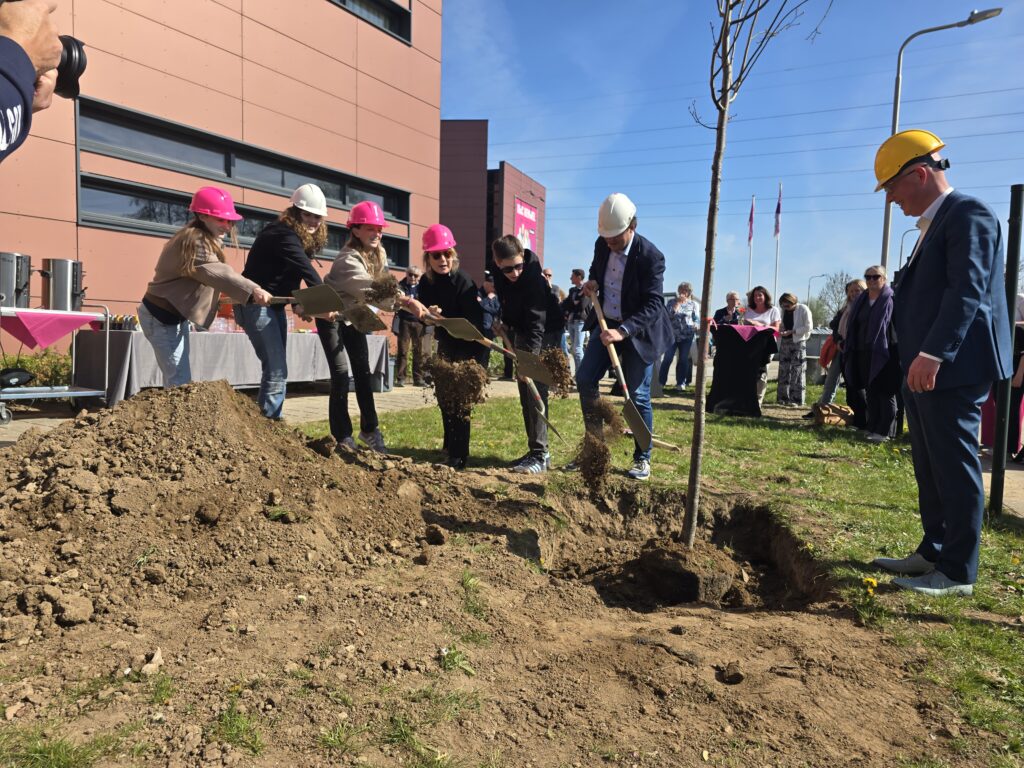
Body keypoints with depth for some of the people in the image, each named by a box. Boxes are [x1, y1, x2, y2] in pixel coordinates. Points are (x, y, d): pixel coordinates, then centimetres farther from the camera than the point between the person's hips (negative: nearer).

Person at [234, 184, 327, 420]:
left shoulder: (297, 237, 10)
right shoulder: (283, 234, -20)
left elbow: (296, 273, 7)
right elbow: (307, 271, -30)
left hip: (275, 305, 10)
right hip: (255, 304, -10)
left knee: (277, 369, 12)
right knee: (276, 369, -14)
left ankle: (271, 421, 19)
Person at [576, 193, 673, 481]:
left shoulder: (650, 256, -22)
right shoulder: (602, 245, -3)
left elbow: (653, 304, -26)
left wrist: (623, 331, -38)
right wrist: (591, 284, -6)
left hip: (639, 330, -6)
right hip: (607, 323, 6)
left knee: (638, 395, -2)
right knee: (584, 379, 0)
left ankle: (642, 459, 13)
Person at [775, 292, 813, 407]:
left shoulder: (803, 309, -8)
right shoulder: (784, 311, 11)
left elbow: (808, 327, -11)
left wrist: (791, 332, -19)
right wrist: (780, 330, -1)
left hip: (798, 342, -6)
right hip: (785, 342, 6)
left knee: (797, 370, -7)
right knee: (784, 369, 4)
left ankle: (796, 399, -4)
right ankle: (783, 397, 11)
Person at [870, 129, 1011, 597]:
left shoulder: (968, 214, -9)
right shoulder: (933, 225, 20)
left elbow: (968, 290, -21)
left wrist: (933, 354, -28)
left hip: (952, 369, -10)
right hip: (925, 370, 10)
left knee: (955, 468, -3)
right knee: (930, 469, 15)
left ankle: (957, 573, 6)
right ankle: (934, 553, 26)